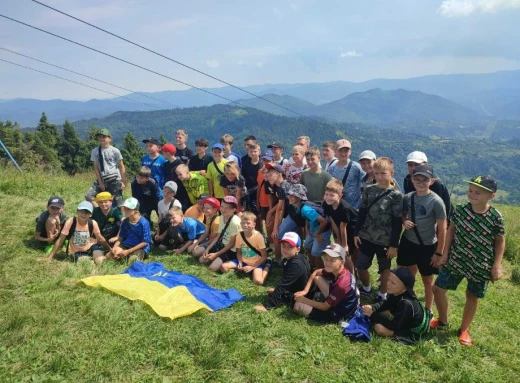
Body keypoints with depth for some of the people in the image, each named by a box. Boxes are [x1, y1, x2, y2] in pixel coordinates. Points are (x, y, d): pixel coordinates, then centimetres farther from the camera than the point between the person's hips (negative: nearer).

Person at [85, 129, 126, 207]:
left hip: (115, 180, -3)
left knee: (118, 202, -4)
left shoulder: (115, 151, -4)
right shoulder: (95, 151, 3)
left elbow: (121, 167, -1)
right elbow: (96, 168, 3)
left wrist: (123, 182, -6)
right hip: (102, 180, 3)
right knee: (88, 196, -7)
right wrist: (100, 182, -3)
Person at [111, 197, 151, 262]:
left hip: (140, 248, -4)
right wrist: (115, 247, -11)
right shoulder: (124, 222, 4)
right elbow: (120, 238, 11)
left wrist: (128, 251, -18)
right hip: (126, 245, 5)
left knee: (132, 260, -31)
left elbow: (145, 242, -14)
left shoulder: (144, 223, -15)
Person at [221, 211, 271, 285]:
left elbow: (264, 256, -15)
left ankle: (267, 266, 1)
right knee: (223, 267, -11)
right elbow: (239, 252, 7)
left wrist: (252, 267, -19)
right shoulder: (239, 235, -8)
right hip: (244, 261, 4)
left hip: (256, 263, -4)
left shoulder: (258, 236, -20)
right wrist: (240, 263, -12)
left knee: (258, 281, -29)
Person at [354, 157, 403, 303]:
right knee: (360, 266, 12)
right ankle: (366, 288, 39)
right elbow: (362, 213, 7)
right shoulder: (369, 190, 1)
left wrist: (394, 244, -10)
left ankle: (382, 295, 32)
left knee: (385, 269, 12)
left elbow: (397, 223, -9)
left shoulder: (396, 195, -10)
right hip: (366, 237, 4)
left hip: (385, 241, -3)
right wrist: (356, 233, 4)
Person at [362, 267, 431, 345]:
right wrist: (372, 307, -13)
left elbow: (394, 326, -30)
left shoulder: (406, 304, -35)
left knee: (379, 328, -22)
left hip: (413, 332, -9)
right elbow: (385, 304, 8)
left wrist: (373, 315, -27)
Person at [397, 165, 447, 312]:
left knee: (427, 279, 14)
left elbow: (442, 229, -13)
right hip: (407, 242, 5)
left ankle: (428, 310, 33)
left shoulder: (436, 201, -18)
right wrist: (404, 222, -13)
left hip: (427, 246, -5)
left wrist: (439, 252, -11)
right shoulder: (408, 197, -5)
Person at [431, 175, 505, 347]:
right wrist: (445, 253, 1)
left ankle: (464, 329, 34)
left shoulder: (496, 217, -16)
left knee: (472, 297, 13)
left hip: (480, 265, -2)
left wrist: (496, 266, -7)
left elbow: (500, 242, -4)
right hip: (456, 260, 2)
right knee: (438, 289, 7)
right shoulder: (460, 209, -11)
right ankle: (443, 321, 32)